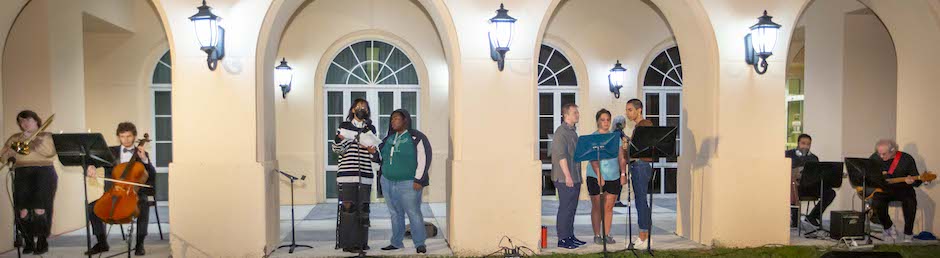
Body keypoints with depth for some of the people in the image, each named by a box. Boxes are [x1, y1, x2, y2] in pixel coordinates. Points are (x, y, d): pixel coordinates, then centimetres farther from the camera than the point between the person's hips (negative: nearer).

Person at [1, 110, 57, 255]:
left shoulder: (46, 136, 15)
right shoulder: (15, 138, 23)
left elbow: (51, 152, -5)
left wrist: (32, 140, -7)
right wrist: (18, 143, 0)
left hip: (43, 172, -3)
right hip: (22, 173, 3)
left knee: (40, 210, -17)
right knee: (23, 210, -14)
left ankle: (42, 241, -5)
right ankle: (28, 241, 1)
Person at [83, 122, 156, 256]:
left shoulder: (142, 154, 8)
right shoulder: (111, 151, 12)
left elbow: (152, 176, 0)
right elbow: (94, 160, 2)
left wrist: (144, 159, -13)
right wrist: (91, 167, -21)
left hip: (135, 193, -3)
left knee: (144, 205, -33)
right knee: (92, 207, -17)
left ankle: (140, 243, -24)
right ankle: (102, 243, -1)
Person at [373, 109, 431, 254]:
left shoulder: (416, 137, -5)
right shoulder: (388, 139, 14)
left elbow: (423, 160, -9)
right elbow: (381, 158, 22)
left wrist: (418, 180, -14)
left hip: (408, 184, -6)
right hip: (388, 182, 6)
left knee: (414, 213, -5)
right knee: (395, 214, 10)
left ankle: (420, 243, 2)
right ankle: (396, 243, 18)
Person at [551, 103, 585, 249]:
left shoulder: (573, 131, 18)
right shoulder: (561, 132, -12)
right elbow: (561, 155, -19)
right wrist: (567, 176, -23)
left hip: (575, 178, 9)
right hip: (565, 178, -9)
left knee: (572, 208, 13)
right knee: (565, 208, -4)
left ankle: (570, 236, 21)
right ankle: (562, 239, 1)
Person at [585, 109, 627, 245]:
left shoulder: (615, 137, 9)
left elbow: (621, 157, 8)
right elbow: (593, 159, -12)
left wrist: (623, 174, -1)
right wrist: (599, 176, -22)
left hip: (613, 177, 4)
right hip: (596, 177, -3)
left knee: (609, 207, 7)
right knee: (597, 207, 4)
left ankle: (607, 234, 16)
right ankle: (597, 235, 12)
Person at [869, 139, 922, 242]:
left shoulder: (907, 159, -9)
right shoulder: (875, 157, -2)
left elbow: (917, 181, -5)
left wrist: (912, 181, -30)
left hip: (902, 188, -1)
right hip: (882, 189, 2)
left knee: (910, 202, -32)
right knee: (876, 203, -29)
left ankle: (908, 233, -12)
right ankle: (888, 227, 0)